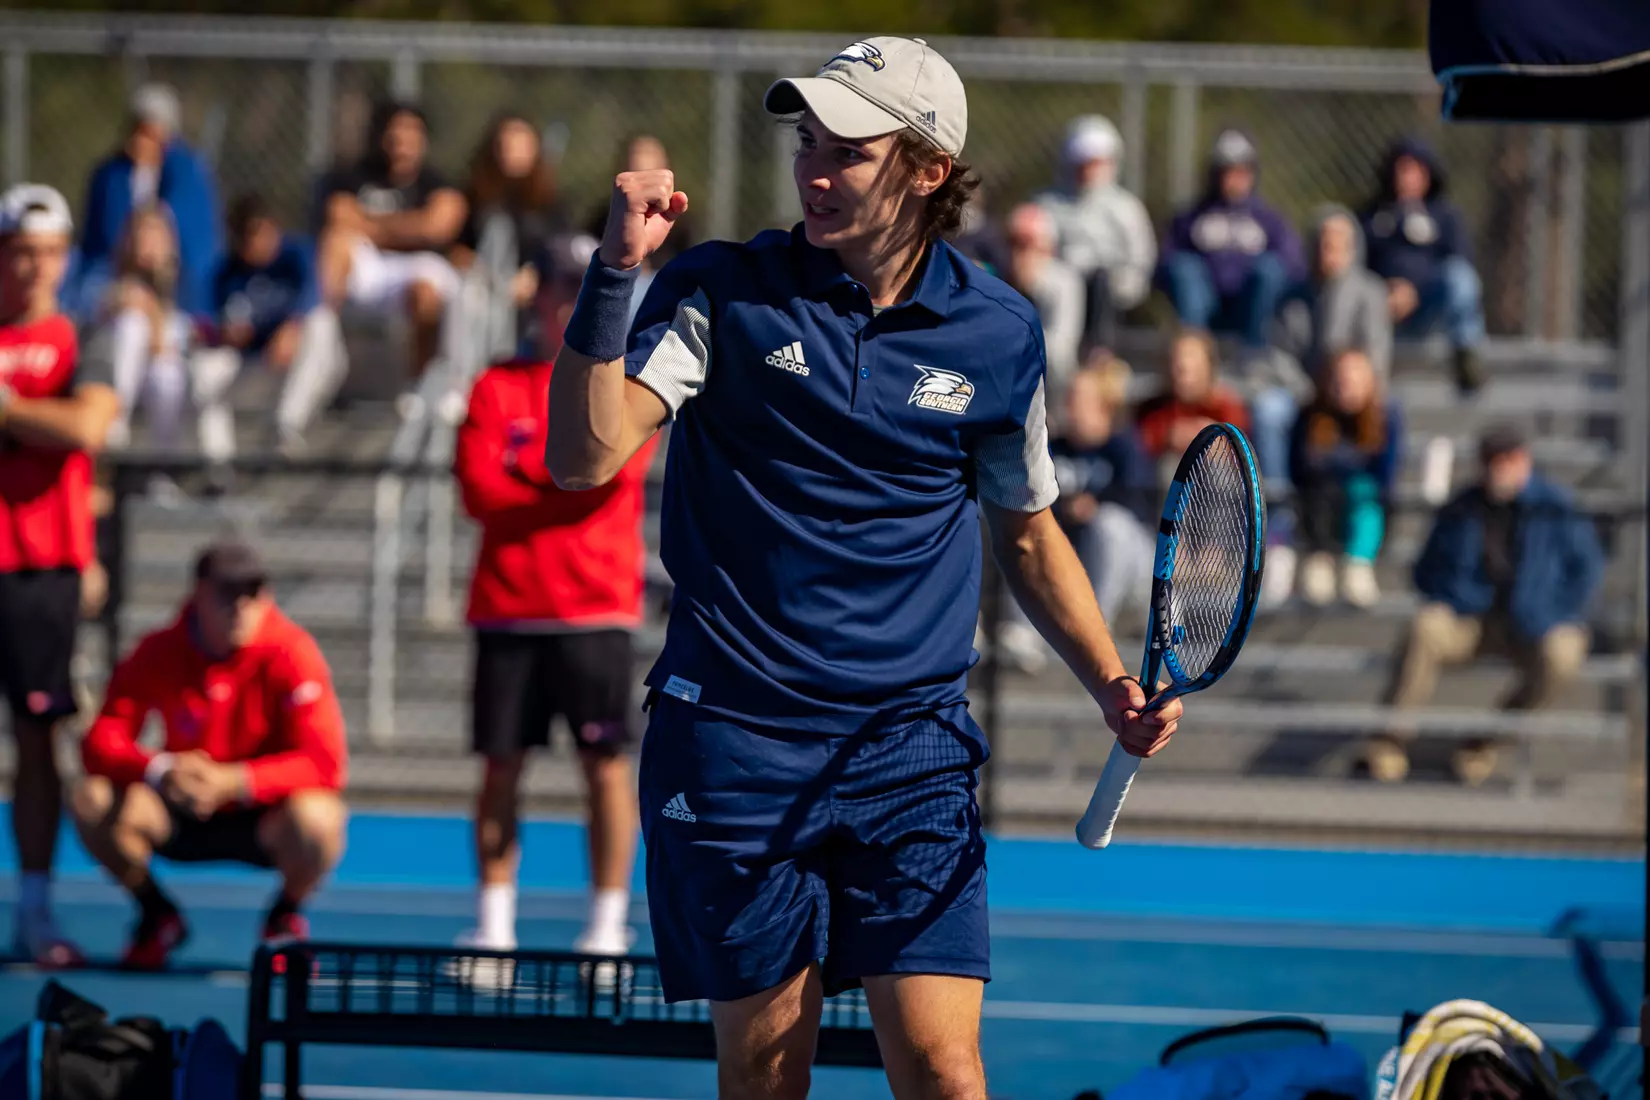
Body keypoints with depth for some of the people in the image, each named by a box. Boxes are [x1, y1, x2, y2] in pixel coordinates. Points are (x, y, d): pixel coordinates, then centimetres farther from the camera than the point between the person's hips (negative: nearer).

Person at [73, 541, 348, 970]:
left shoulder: (292, 653, -18)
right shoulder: (158, 654, -10)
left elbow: (325, 762, -25)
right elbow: (101, 743, -15)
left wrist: (235, 781, -39)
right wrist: (159, 770, -37)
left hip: (265, 816, -2)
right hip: (184, 821, 2)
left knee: (313, 820, -37)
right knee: (95, 801, -24)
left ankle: (285, 917, -1)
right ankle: (158, 916, 4)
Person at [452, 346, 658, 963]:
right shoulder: (499, 387, 9)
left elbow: (612, 469, -11)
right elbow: (479, 489, -3)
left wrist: (530, 473, -6)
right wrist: (572, 492, -8)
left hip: (595, 606, -1)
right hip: (507, 605, 1)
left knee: (604, 762, -3)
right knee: (501, 762, 2)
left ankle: (608, 927, 3)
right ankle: (493, 926, 8)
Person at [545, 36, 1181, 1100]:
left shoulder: (997, 333, 3)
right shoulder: (722, 292, -3)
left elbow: (1028, 532, 17)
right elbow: (585, 456, -15)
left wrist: (1115, 687, 5)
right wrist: (617, 272, -23)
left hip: (911, 747, 1)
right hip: (735, 743, -1)